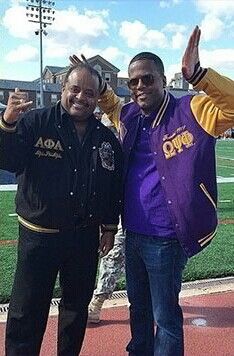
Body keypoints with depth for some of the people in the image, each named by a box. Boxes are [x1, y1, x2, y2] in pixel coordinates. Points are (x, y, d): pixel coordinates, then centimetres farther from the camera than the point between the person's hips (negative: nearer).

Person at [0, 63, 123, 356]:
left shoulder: (106, 139, 4)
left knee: (77, 306, 19)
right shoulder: (35, 122, -7)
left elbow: (115, 187, 10)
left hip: (85, 238, 4)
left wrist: (110, 227, 11)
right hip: (38, 235, -3)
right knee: (26, 312, 5)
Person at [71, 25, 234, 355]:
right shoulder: (129, 116, 5)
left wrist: (197, 74, -39)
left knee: (165, 316, 10)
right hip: (132, 235, 7)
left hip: (165, 240, -7)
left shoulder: (190, 112, -13)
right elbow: (109, 102, 27)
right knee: (138, 306, 26)